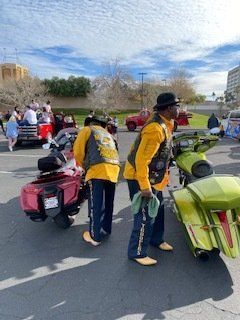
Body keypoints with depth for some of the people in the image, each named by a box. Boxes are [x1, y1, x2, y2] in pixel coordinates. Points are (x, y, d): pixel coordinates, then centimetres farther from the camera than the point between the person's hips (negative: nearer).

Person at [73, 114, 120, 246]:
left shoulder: (87, 129, 17)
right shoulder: (108, 134, 34)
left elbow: (78, 151, 6)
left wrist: (84, 166, 21)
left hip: (99, 168, -6)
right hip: (114, 168, 6)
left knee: (96, 204, 1)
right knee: (108, 203, 18)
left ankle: (95, 236, 10)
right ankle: (106, 229, 30)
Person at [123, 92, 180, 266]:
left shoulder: (163, 123, 4)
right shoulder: (155, 129, -27)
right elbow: (141, 160, -29)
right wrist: (145, 187, -26)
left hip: (153, 177, 10)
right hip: (141, 178, -10)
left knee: (158, 210, 22)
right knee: (146, 216, -1)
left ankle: (156, 239, 43)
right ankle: (137, 253, 18)